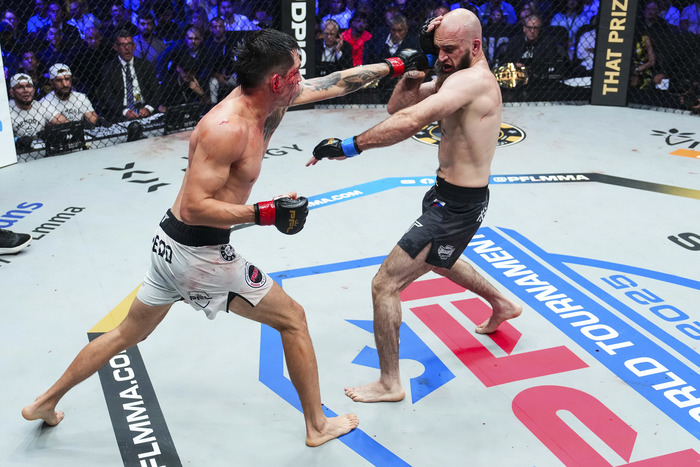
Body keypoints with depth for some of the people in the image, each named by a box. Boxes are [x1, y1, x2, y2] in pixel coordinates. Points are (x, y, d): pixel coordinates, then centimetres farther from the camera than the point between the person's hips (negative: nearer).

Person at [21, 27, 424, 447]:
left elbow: (334, 84, 10)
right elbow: (195, 207, -26)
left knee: (127, 335, 24)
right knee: (292, 319, 7)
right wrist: (266, 213, -26)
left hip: (171, 243, 9)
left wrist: (393, 67, 13)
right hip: (199, 254, -9)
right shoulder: (227, 128, -25)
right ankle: (318, 426, 21)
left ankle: (45, 403, 40)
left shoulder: (264, 98, 1)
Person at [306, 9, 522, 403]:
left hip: (457, 206, -11)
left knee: (385, 285, -8)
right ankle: (502, 305, 59)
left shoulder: (472, 80, -24)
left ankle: (389, 384, 7)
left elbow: (410, 121, -40)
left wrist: (350, 145, -41)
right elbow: (398, 105, 4)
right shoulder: (457, 77, 7)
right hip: (451, 194, 11)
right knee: (438, 260, 38)